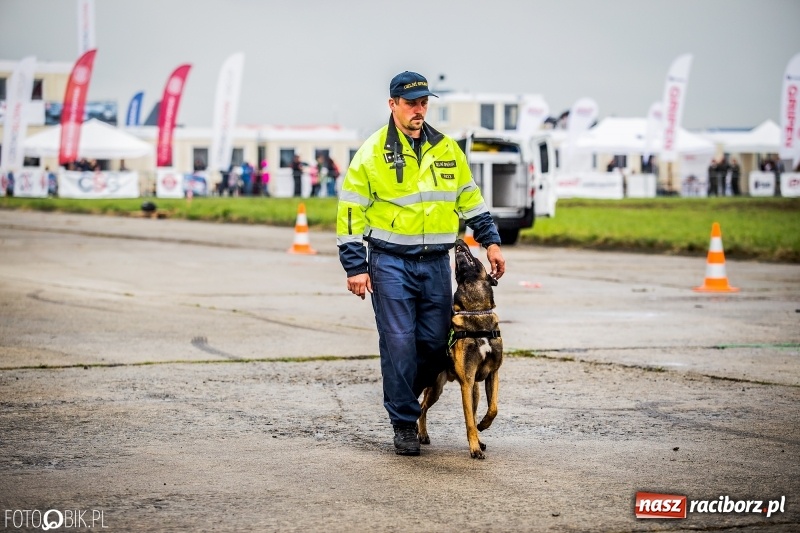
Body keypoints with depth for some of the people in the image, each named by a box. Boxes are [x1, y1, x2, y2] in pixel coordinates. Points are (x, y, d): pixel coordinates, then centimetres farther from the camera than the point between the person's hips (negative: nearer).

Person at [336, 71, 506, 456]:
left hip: (437, 262, 4)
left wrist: (491, 241, 12)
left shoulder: (446, 149, 9)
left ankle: (402, 394, 30)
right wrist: (355, 267, -8)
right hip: (390, 262, -4)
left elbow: (470, 199, 19)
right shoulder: (372, 153, -4)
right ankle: (404, 423, 5)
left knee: (436, 344, 5)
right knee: (399, 343, -5)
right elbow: (351, 211, -4)